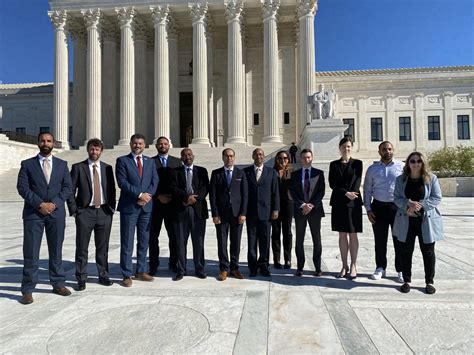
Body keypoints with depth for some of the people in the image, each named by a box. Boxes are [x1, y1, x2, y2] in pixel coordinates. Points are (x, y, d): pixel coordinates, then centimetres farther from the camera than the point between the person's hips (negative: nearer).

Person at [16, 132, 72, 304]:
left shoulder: (62, 164, 10)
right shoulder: (27, 164, 6)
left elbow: (67, 187, 4)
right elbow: (22, 187, -3)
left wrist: (53, 203, -10)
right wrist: (40, 204, -13)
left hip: (56, 213, 2)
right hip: (33, 213, -1)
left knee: (56, 250, 9)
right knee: (31, 252, 0)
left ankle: (58, 284, 20)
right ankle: (27, 290, 9)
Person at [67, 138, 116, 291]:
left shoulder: (107, 168, 8)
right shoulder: (78, 167, 1)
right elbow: (70, 190, 0)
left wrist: (111, 208, 3)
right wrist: (73, 210, -6)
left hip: (104, 212, 2)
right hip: (85, 212, -2)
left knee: (103, 247, 11)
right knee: (82, 248, 4)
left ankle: (103, 275, 24)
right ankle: (81, 278, 17)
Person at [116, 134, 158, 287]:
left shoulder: (150, 162, 13)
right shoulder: (122, 160, 1)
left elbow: (155, 181, 4)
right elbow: (122, 182, -10)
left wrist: (147, 196, -11)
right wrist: (140, 195, -15)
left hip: (146, 206, 4)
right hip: (129, 206, -4)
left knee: (144, 242, 11)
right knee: (127, 243, 2)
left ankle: (141, 272, 22)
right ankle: (127, 275, 12)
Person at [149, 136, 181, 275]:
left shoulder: (177, 161, 10)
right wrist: (158, 196, -10)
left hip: (173, 202, 1)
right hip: (155, 203, -1)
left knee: (174, 235, 4)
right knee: (153, 236, 5)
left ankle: (173, 264, 16)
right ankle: (153, 265, 14)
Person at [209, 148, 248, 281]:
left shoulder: (240, 173, 6)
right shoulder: (216, 174, 4)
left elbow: (245, 194, 2)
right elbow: (212, 195, 1)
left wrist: (243, 213, -5)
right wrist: (215, 214, -6)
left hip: (237, 214, 1)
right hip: (221, 214, 0)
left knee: (236, 242, 6)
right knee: (222, 242, 3)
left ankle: (234, 268, 18)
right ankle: (224, 269, 14)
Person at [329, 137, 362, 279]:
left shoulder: (357, 163, 5)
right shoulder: (334, 164, 9)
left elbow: (357, 181, -3)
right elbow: (332, 183, 0)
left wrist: (351, 194, -17)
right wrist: (346, 193, -13)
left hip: (353, 203, -2)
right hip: (338, 202, 2)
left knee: (353, 235, 2)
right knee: (342, 235, 6)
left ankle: (353, 266, 10)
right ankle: (344, 266, 14)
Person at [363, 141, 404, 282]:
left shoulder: (401, 166, 2)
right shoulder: (372, 169, 7)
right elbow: (367, 190, 9)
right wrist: (368, 209, 2)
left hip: (398, 207, -1)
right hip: (379, 207, 2)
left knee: (399, 240, 5)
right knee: (380, 240, 10)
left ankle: (400, 270, 19)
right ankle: (380, 268, 25)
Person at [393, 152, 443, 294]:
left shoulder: (431, 178, -2)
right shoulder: (401, 179, 3)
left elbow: (437, 198, -5)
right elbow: (396, 197, 0)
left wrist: (420, 205, -18)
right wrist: (408, 204, -20)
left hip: (426, 221, -1)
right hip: (406, 221, 1)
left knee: (428, 252, 8)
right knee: (406, 252, 7)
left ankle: (429, 282, 23)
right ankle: (407, 281, 21)